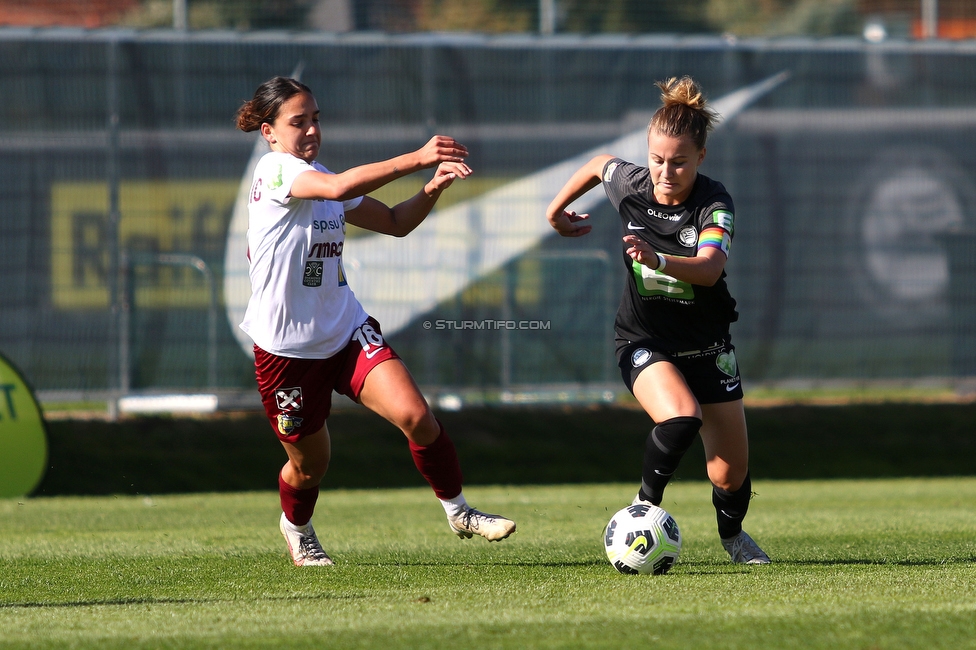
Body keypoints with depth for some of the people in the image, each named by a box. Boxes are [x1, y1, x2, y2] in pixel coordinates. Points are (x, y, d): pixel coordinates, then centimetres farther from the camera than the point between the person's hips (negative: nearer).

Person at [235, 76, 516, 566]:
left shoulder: (316, 175, 10)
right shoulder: (275, 169, -16)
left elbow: (395, 223, 14)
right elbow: (338, 187, -36)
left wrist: (432, 190, -6)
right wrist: (415, 159, -40)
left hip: (346, 330, 6)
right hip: (286, 347, -6)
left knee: (415, 416, -16)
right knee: (309, 463, 10)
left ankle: (457, 511, 1)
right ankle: (296, 527, 42)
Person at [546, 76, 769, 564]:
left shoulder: (714, 204, -21)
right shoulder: (629, 184, -12)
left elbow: (709, 268, -39)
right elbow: (599, 165, 12)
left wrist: (659, 260, -57)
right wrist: (555, 212, 23)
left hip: (706, 345, 0)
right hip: (643, 341, 0)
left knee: (731, 473, 4)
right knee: (681, 417, -33)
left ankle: (732, 534, 38)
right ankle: (646, 505, -10)